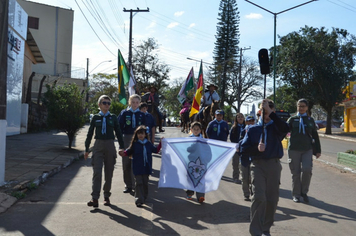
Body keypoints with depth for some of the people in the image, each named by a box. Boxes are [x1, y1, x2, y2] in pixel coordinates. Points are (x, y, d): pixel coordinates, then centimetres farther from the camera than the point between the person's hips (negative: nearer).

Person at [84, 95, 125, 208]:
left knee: (109, 173, 6)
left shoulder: (113, 117, 6)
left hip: (110, 146, 1)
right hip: (98, 146, -1)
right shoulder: (95, 117, 6)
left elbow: (118, 133, 8)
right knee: (97, 172, -10)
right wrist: (86, 149, 8)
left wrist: (122, 147, 3)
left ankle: (106, 196, 19)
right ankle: (95, 198, -11)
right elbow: (90, 133, 10)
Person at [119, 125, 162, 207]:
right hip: (137, 168, -3)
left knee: (145, 183, 12)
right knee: (139, 183, -7)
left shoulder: (148, 144, 8)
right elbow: (129, 152, -3)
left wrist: (160, 143, 11)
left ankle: (144, 197, 30)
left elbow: (156, 150, 18)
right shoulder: (134, 144, -1)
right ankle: (139, 200, -6)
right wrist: (123, 153, -22)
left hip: (146, 167, 3)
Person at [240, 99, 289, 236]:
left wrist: (270, 113, -20)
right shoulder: (253, 129, 10)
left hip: (274, 165, 1)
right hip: (257, 165, -1)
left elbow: (285, 128, -18)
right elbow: (243, 148, 6)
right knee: (259, 197, -12)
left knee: (272, 199, 6)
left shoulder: (276, 127, 8)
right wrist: (256, 148, -12)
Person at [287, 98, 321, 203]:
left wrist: (318, 150, 14)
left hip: (307, 149, 1)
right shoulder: (292, 119, 6)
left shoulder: (310, 120, 11)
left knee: (307, 170, -14)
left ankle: (304, 192, 8)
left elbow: (315, 136, 15)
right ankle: (296, 194, 18)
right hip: (294, 149, -1)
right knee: (296, 172, 3)